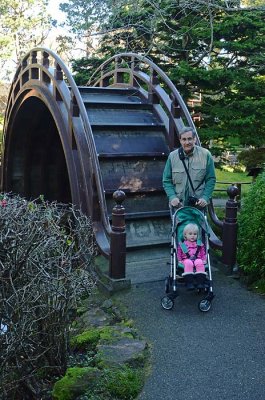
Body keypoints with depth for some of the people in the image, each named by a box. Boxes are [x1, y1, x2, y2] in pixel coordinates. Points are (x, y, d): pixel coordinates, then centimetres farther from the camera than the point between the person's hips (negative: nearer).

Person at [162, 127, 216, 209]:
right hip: (178, 205, 1)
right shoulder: (172, 156, 2)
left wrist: (205, 197, -10)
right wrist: (172, 197, -10)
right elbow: (166, 181, 5)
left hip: (199, 205, 0)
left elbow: (211, 179, 2)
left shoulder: (206, 155, -1)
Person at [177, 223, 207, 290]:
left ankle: (200, 282, -36)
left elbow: (203, 253, 18)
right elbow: (178, 254, 14)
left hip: (197, 259, 1)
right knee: (188, 263, -38)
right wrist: (179, 260, -2)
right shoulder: (181, 244, 14)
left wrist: (204, 260, 1)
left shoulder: (200, 245, 18)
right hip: (186, 260, -1)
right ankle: (189, 283, -40)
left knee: (199, 262, -35)